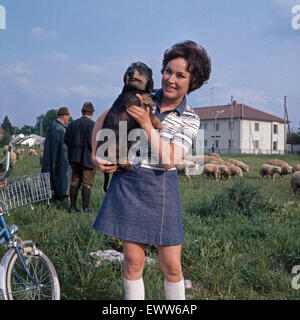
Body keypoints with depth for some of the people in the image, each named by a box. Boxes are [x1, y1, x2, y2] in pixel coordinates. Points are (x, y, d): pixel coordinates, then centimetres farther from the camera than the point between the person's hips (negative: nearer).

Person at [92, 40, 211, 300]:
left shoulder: (190, 120, -1)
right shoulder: (141, 98, 2)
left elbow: (169, 160, -15)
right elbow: (103, 120, 12)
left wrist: (147, 124, -18)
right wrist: (95, 155, 3)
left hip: (162, 190, 0)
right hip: (127, 184, 1)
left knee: (172, 266, 4)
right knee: (133, 261, 6)